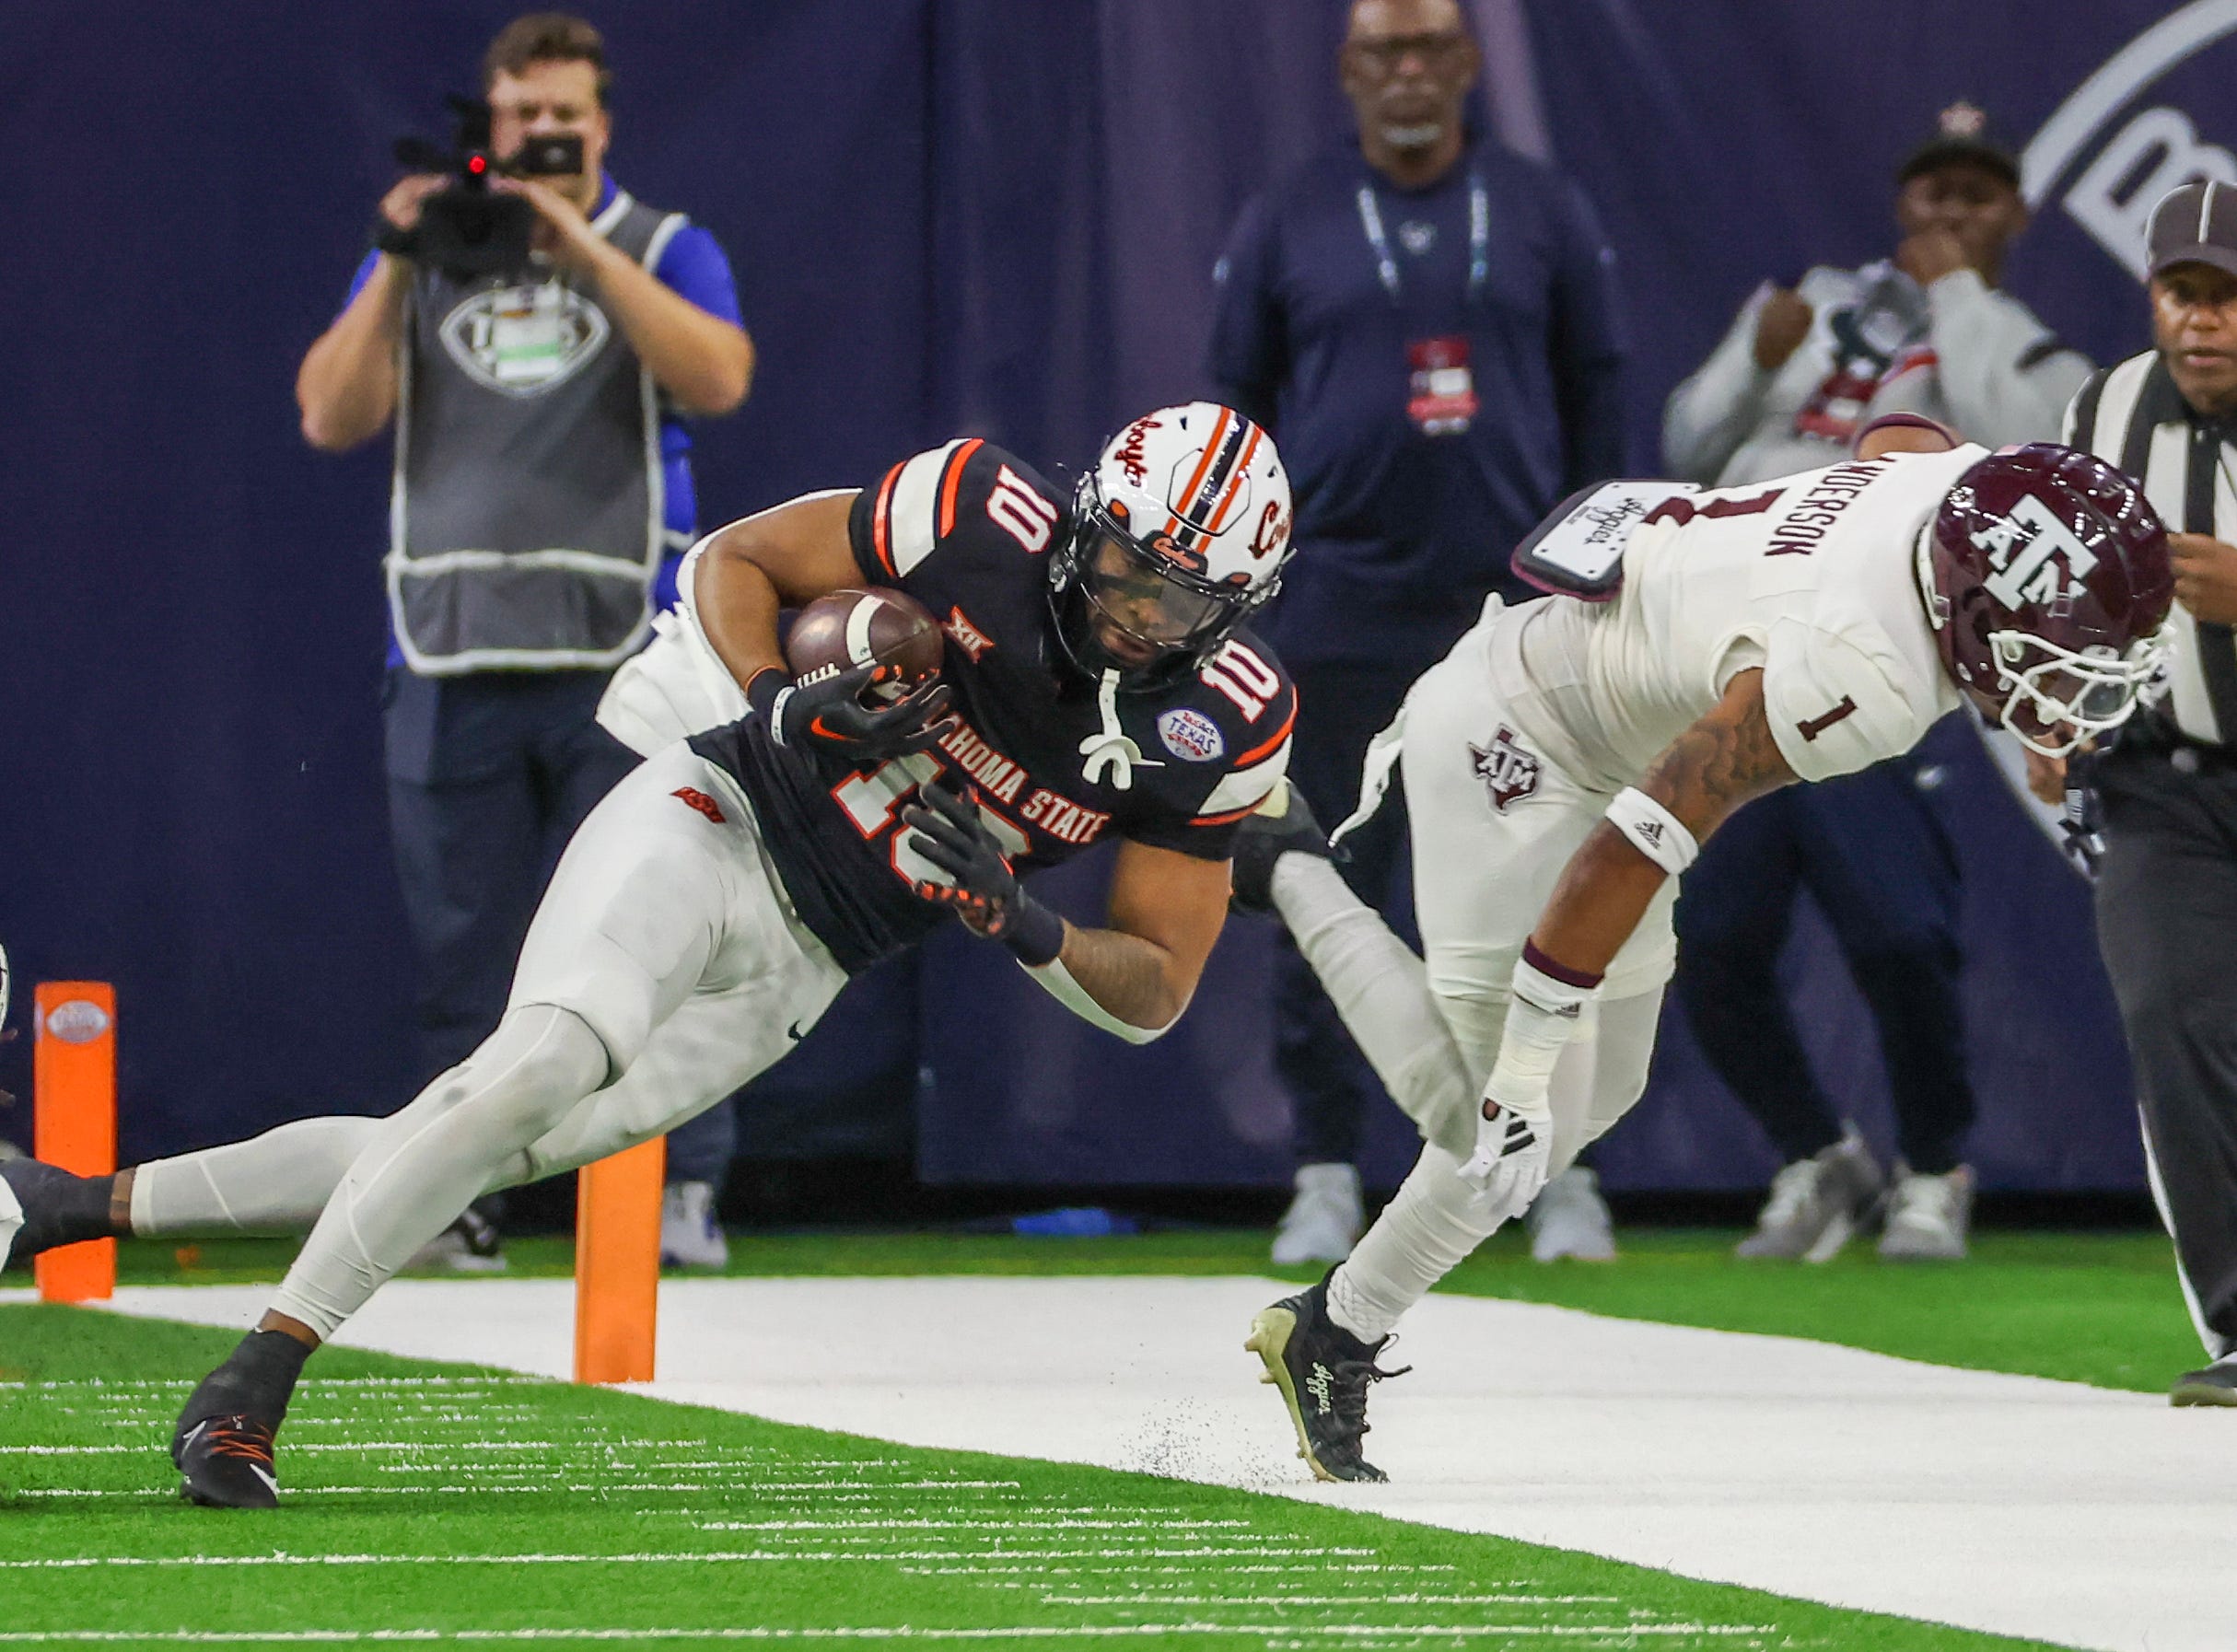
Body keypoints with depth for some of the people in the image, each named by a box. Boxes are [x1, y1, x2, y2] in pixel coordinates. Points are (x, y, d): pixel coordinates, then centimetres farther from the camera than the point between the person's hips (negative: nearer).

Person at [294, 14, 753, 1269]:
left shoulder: (660, 251, 8)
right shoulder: (424, 261, 15)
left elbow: (720, 379, -11)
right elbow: (331, 417, 4)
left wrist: (586, 251, -15)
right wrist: (397, 270, -7)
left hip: (619, 659, -2)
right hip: (453, 660, 2)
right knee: (463, 955, 1)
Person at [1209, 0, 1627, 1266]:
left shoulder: (1543, 214, 7)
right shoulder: (1287, 225, 6)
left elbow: (1599, 392, 10)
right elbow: (1238, 403, 10)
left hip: (1513, 614, 0)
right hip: (1341, 615, 0)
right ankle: (1329, 1174, 5)